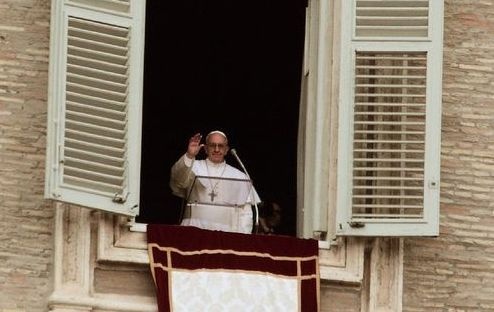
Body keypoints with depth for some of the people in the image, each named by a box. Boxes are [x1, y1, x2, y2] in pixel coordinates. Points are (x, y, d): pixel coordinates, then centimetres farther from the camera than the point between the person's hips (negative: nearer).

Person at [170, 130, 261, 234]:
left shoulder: (240, 177, 13)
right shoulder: (193, 167, 11)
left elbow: (245, 213, 10)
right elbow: (178, 179, -11)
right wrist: (189, 156, -27)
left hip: (226, 233, 1)